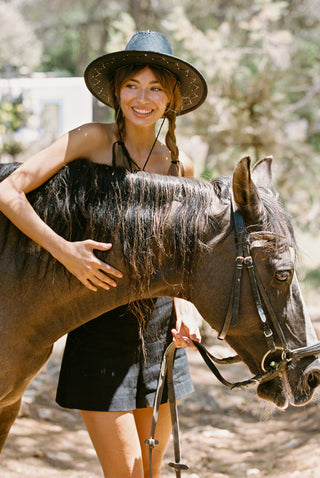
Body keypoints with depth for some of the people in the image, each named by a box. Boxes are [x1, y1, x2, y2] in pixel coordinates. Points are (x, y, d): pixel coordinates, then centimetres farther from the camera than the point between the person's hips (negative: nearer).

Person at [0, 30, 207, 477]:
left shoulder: (180, 166, 6)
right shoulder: (93, 140, -8)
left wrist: (184, 310, -2)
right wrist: (65, 251, -26)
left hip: (159, 326, 5)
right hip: (101, 328, -5)